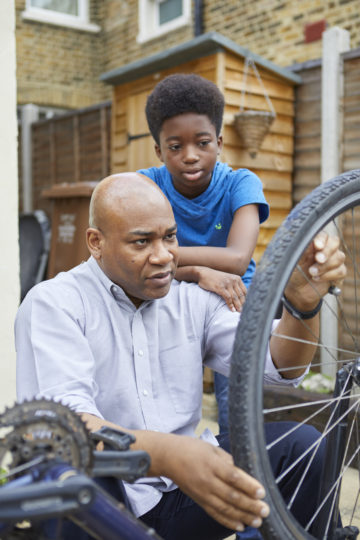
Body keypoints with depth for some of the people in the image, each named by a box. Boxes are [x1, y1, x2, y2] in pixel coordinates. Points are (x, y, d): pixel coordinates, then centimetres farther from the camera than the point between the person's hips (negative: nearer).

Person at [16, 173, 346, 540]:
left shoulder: (193, 300, 9)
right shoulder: (52, 303, -8)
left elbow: (277, 365, -1)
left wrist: (303, 301, -23)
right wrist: (166, 454, -42)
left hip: (181, 490, 4)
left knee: (299, 442, -14)